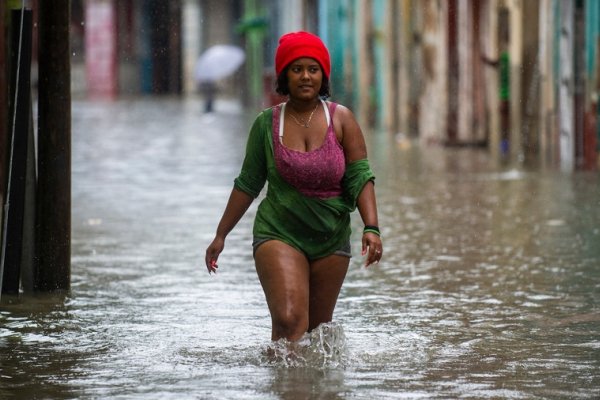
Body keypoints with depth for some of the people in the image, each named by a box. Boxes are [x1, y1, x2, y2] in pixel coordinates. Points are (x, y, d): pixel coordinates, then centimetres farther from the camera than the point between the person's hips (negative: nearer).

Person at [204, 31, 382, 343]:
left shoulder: (341, 120, -3)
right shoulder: (267, 124, -2)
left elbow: (361, 177, -6)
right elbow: (248, 183, 7)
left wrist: (371, 228, -19)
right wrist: (221, 235, 9)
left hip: (331, 239, 2)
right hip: (279, 234, -2)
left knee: (317, 329, 12)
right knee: (288, 320, -21)